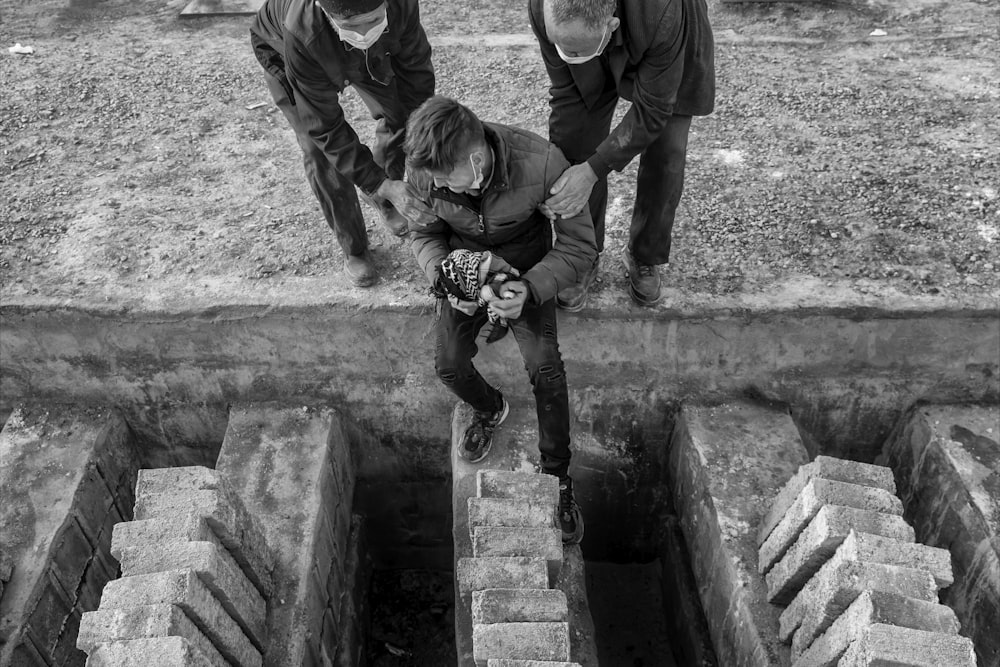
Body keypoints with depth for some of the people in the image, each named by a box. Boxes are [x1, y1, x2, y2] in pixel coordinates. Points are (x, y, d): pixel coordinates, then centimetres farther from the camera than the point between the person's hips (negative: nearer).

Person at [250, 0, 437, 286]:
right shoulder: (303, 36, -47)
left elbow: (415, 69, -23)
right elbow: (324, 127, -38)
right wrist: (382, 185, -42)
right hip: (281, 50, -3)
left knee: (399, 116, -2)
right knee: (321, 150, -11)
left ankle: (380, 197, 27)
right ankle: (353, 247, 9)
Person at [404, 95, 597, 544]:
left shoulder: (541, 163, -33)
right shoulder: (423, 170, -23)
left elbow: (579, 245, -21)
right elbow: (423, 233, -2)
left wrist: (531, 287, -37)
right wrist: (444, 277, -23)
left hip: (525, 267, -2)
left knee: (544, 365, -20)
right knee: (450, 365, -13)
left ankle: (557, 477, 3)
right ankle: (489, 409, 25)